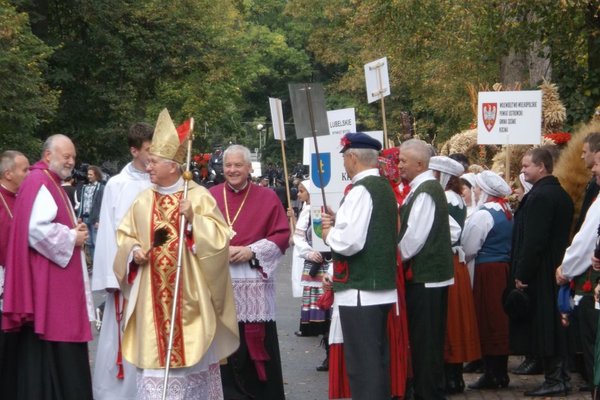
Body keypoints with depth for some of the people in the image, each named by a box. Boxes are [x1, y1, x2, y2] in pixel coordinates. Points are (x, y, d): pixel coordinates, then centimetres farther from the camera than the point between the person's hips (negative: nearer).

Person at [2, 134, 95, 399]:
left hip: (56, 282, 11)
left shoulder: (51, 184, 19)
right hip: (45, 282, -11)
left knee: (54, 352, 10)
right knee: (48, 352, -9)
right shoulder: (39, 183, -13)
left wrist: (74, 232, 9)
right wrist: (72, 237, -12)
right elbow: (36, 230, -25)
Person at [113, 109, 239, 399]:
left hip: (188, 297, -3)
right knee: (154, 355, 1)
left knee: (192, 358, 2)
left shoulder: (198, 196, -4)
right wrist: (134, 251, -5)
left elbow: (219, 237, -8)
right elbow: (124, 236, 15)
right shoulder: (144, 200, 8)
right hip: (153, 298, 3)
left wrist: (193, 220, -22)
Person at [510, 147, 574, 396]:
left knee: (543, 326, -4)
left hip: (540, 274, -10)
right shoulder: (561, 194, 12)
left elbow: (533, 240, -22)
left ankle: (554, 380, -2)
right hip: (557, 270, 10)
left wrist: (521, 274, -17)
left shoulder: (539, 196, -18)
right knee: (555, 324, 13)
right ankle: (560, 376, 18)